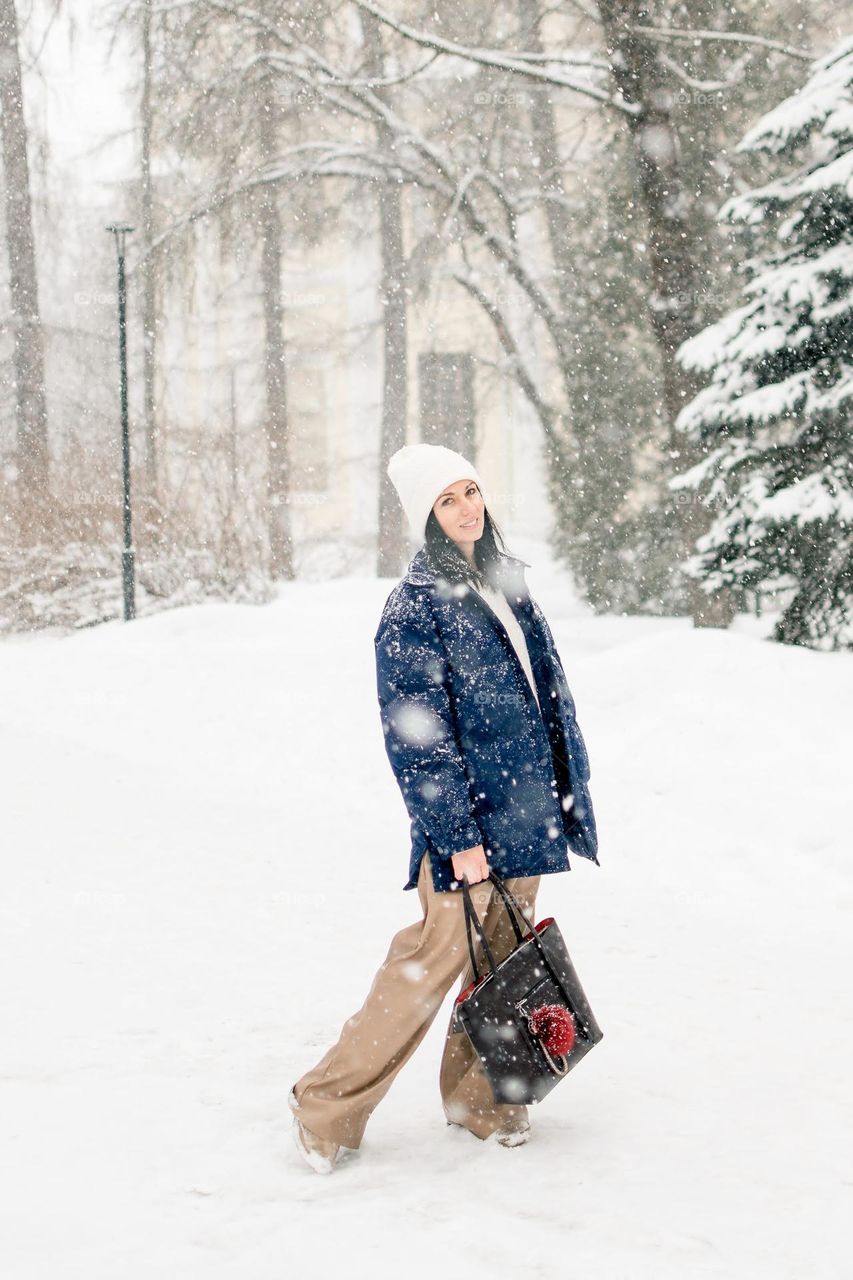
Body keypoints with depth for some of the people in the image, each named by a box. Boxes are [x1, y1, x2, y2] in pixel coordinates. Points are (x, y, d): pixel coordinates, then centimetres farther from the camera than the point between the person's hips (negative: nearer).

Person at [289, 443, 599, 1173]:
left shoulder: (506, 581, 11)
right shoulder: (415, 606, -12)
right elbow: (417, 735, -14)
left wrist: (569, 786, 16)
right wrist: (457, 834, -17)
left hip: (528, 809, 7)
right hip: (467, 819, -7)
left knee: (505, 957, 12)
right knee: (437, 956, -5)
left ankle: (477, 1096, 27)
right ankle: (330, 1108, 5)